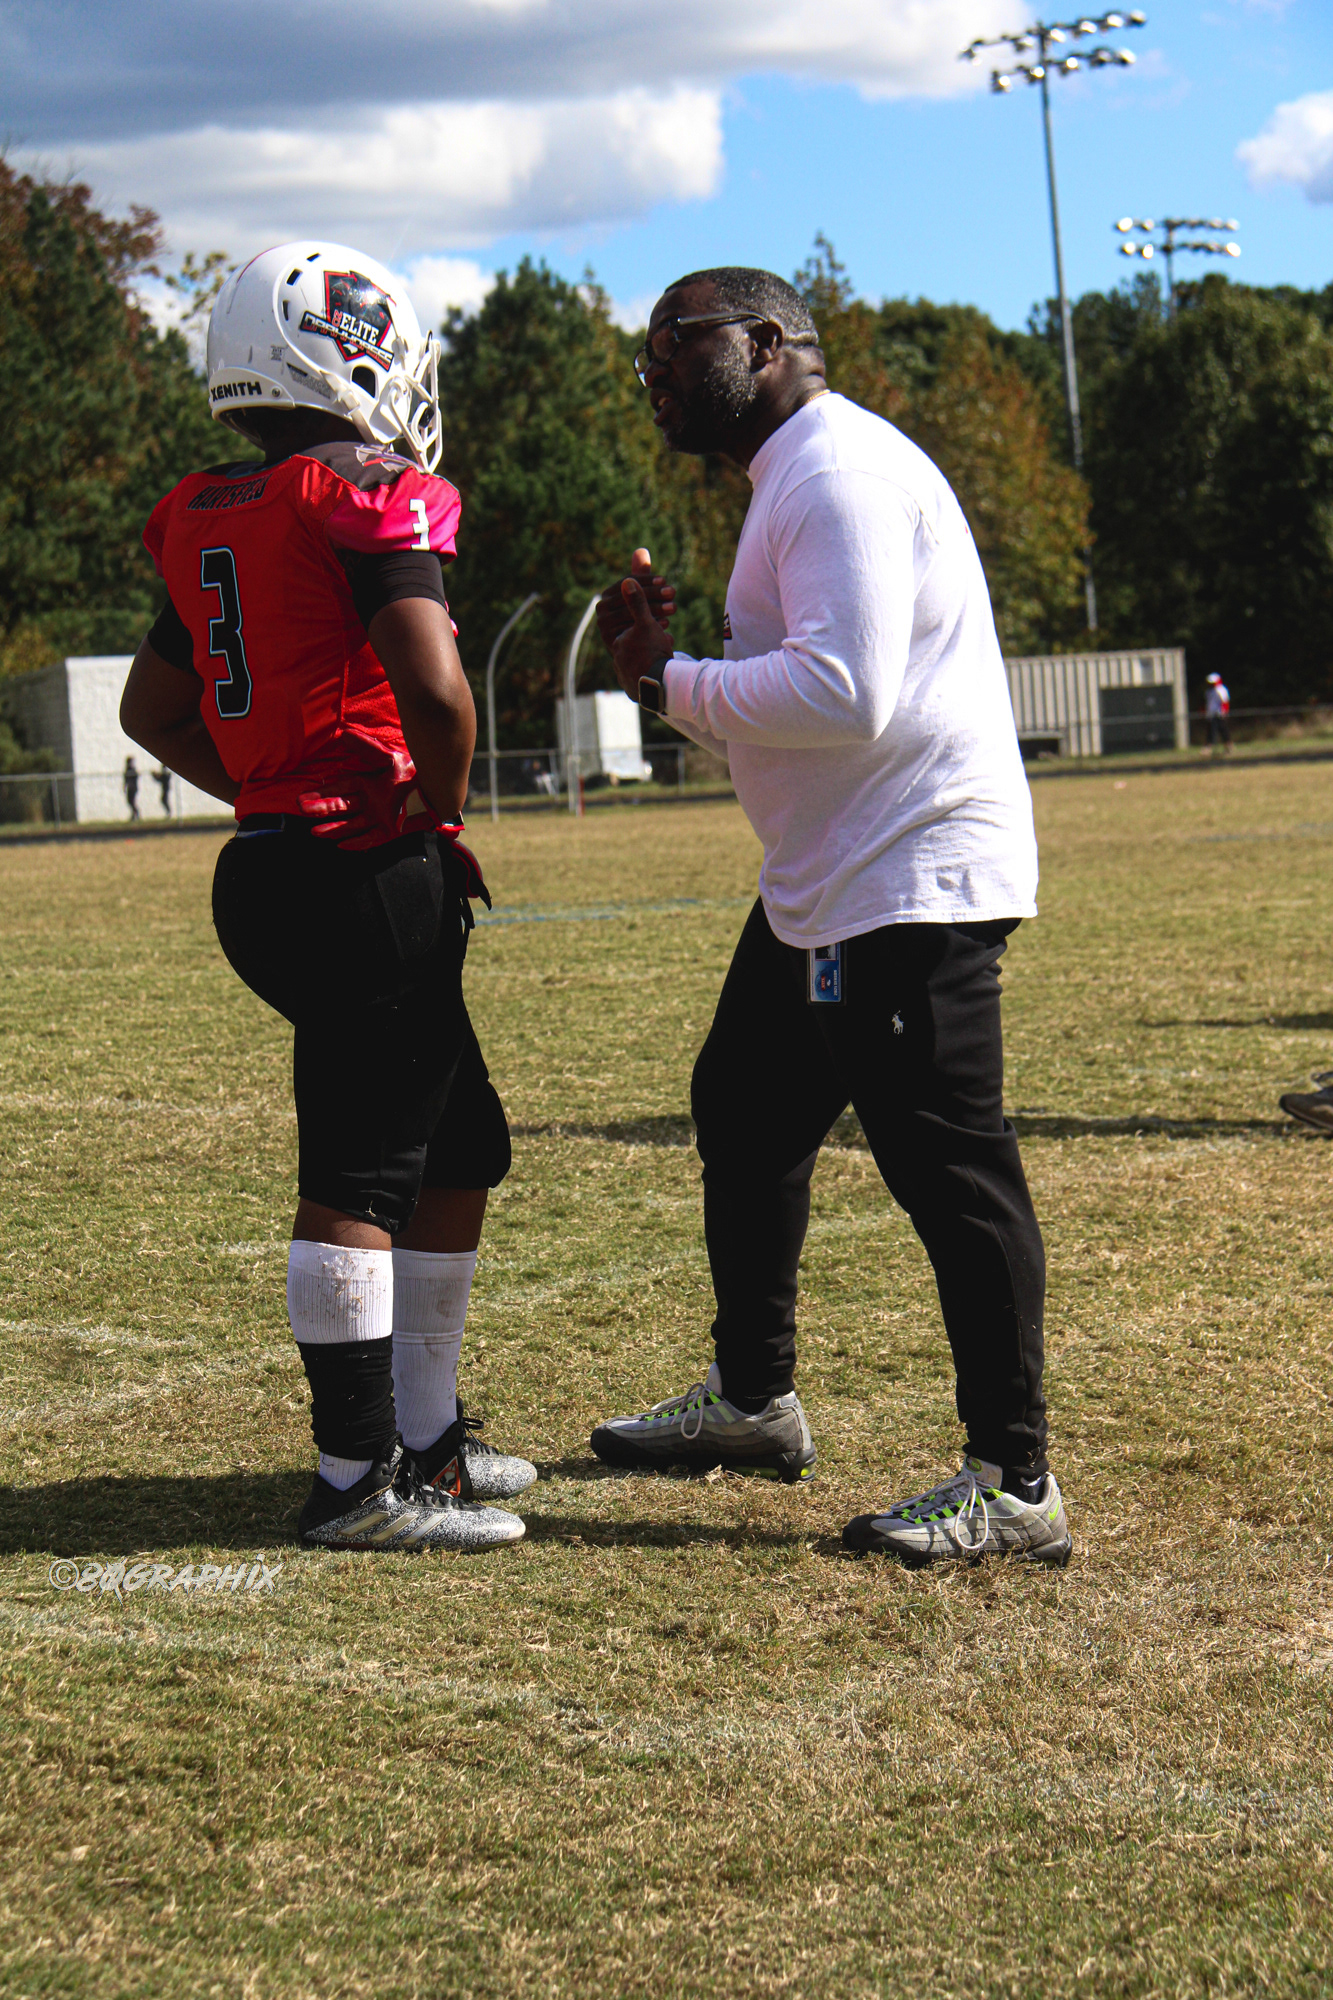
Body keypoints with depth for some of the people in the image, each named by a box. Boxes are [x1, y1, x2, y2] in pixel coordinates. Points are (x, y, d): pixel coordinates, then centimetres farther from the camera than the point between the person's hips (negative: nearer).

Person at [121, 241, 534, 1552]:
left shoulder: (210, 521, 13)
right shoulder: (368, 498, -12)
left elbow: (152, 709, 23)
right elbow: (436, 690, -23)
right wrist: (439, 820, -7)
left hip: (270, 860, 9)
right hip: (367, 873, -9)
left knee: (460, 1149, 18)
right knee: (358, 1180, -4)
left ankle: (422, 1434, 24)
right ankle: (359, 1481, 3)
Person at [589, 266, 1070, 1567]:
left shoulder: (839, 472, -15)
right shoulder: (791, 481, 19)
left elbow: (842, 694, -26)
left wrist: (675, 682, -13)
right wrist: (665, 666, 5)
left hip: (913, 877, -12)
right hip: (825, 884, 12)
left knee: (946, 1166, -8)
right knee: (744, 1114, 21)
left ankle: (1016, 1483, -2)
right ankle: (752, 1399, 38)